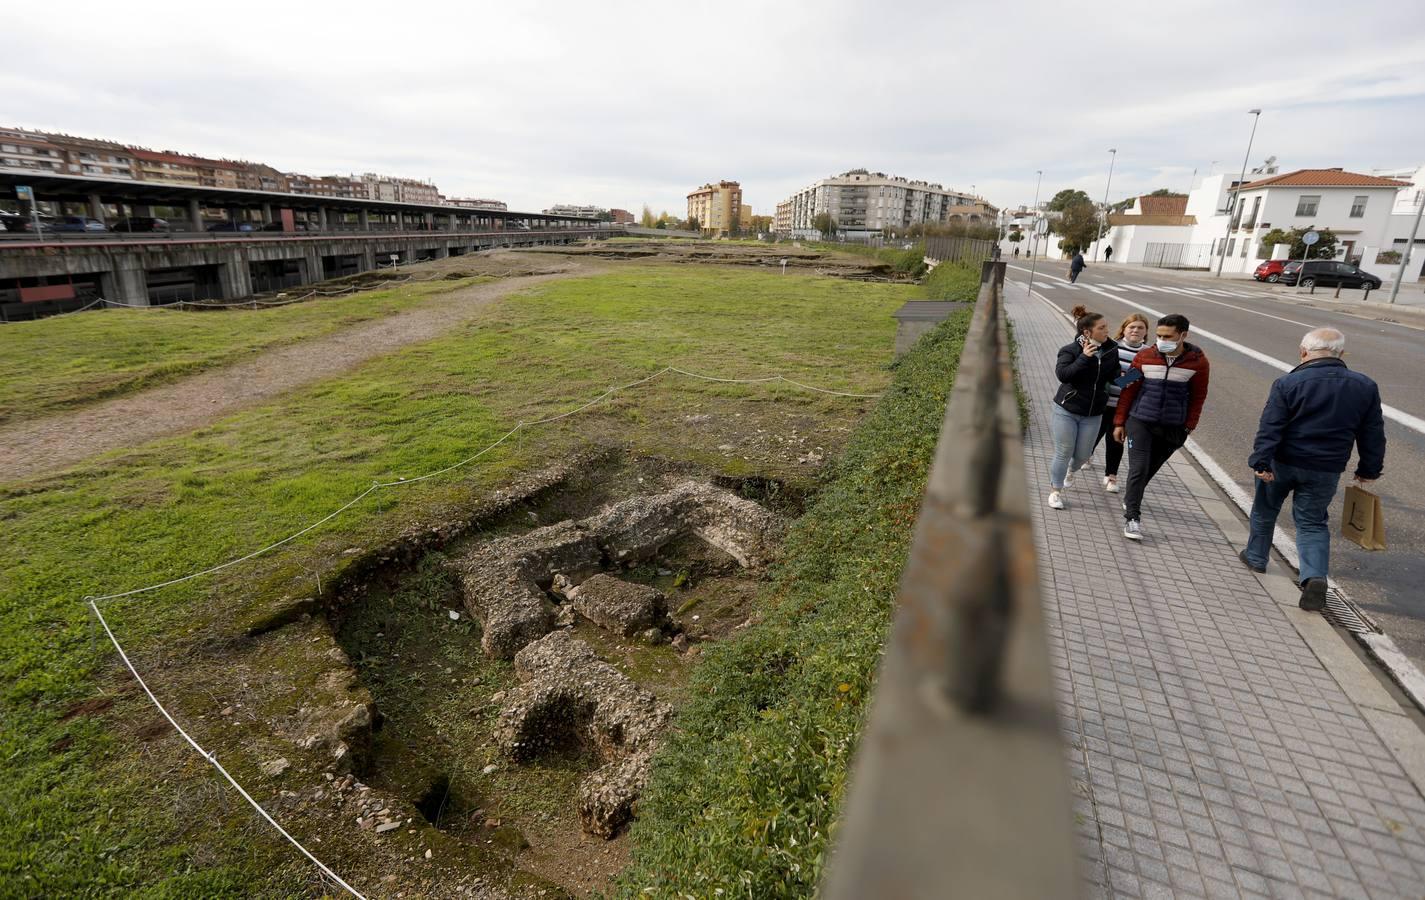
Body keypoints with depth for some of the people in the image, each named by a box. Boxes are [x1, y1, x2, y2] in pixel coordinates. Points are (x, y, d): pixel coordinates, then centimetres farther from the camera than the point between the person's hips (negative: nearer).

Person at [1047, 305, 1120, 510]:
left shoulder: (1111, 350, 0)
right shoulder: (1070, 350, -12)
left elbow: (1114, 376, 11)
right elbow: (1062, 374, -26)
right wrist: (1084, 357, -31)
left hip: (1093, 415, 4)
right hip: (1066, 411, -4)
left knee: (1083, 454, 11)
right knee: (1063, 453, 1)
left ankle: (1071, 470, 47)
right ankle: (1055, 491, 18)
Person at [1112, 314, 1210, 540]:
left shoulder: (1198, 361, -4)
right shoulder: (1145, 356, -5)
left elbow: (1198, 396, 5)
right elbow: (1129, 390, 2)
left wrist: (1188, 427, 0)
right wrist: (1119, 422, 3)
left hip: (1173, 427, 1)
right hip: (1140, 421, -1)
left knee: (1150, 468, 13)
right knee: (1138, 468, -8)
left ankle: (1130, 499, 37)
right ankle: (1132, 517, -1)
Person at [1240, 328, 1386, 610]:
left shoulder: (1287, 383, -13)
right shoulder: (1366, 387, 1)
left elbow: (1269, 427, -18)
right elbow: (1373, 435, 8)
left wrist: (1261, 462, -16)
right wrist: (1369, 469, 18)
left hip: (1282, 463, -2)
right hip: (1326, 471, 3)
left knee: (1264, 510, 20)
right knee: (1312, 522, 12)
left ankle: (1256, 557, 35)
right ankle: (1315, 576, -6)